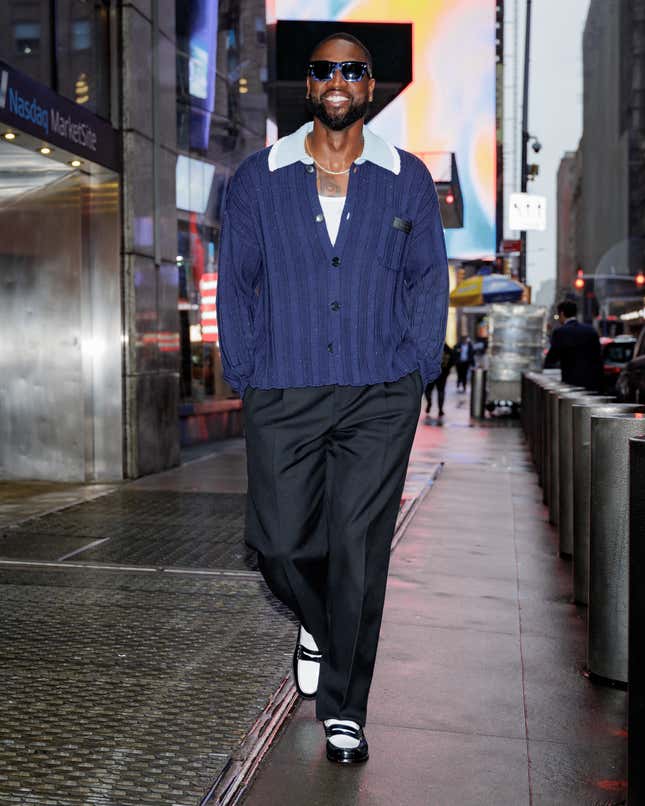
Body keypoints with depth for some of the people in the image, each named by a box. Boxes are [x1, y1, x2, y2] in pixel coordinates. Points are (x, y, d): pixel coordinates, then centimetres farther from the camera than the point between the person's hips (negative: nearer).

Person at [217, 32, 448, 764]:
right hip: (284, 396, 1)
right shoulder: (258, 180, 8)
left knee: (359, 551, -1)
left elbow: (428, 283, 11)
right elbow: (235, 284, 8)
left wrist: (415, 375, 2)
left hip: (380, 398, 0)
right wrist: (246, 380, 2)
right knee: (280, 541, 1)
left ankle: (343, 709, 14)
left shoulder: (407, 181, 8)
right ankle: (316, 623, 36)